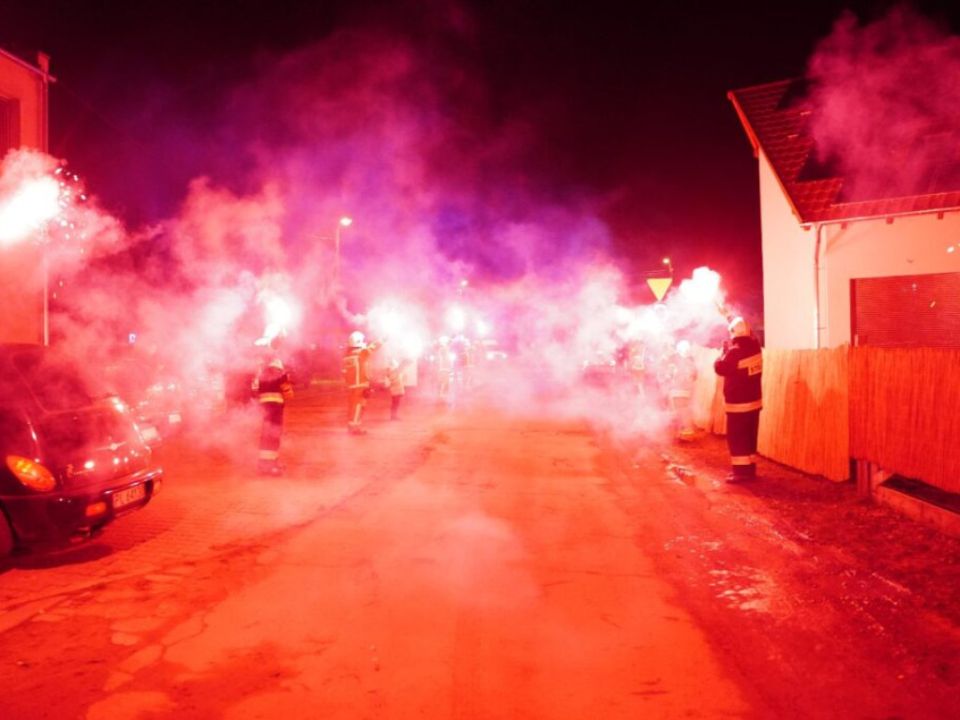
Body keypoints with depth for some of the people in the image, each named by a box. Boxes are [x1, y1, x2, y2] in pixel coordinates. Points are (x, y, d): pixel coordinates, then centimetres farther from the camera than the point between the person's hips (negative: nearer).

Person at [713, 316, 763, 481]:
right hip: (754, 400, 8)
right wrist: (730, 317, 29)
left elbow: (720, 368, -14)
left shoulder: (734, 351, -20)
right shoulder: (755, 345, 3)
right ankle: (750, 468, 20)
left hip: (737, 402, -7)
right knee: (749, 435, 14)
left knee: (735, 437, -2)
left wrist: (724, 350, 0)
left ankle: (741, 470, -3)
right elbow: (748, 334, 23)